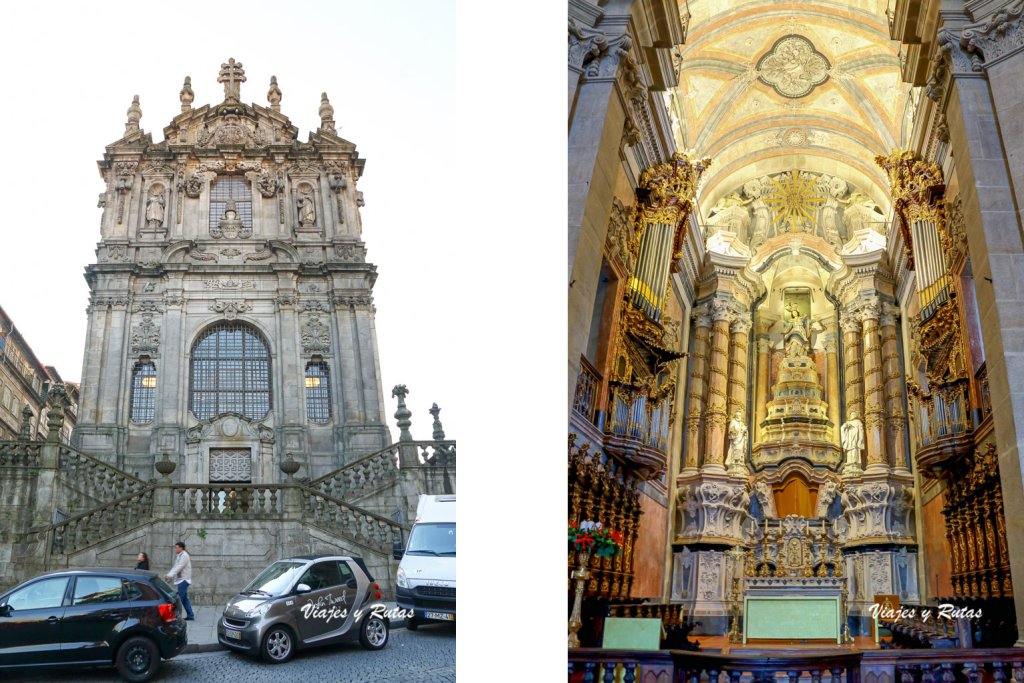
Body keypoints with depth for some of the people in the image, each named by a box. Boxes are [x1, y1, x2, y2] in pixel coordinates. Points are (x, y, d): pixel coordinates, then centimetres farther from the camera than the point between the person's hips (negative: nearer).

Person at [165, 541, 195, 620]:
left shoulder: (184, 556, -12)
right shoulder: (179, 556, 19)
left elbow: (179, 567, -22)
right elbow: (175, 567, 19)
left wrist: (170, 575, -30)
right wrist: (168, 575, 7)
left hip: (183, 580, -10)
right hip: (181, 580, 10)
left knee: (179, 598, -10)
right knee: (185, 599, 9)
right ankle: (190, 615, 10)